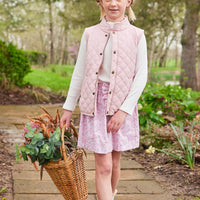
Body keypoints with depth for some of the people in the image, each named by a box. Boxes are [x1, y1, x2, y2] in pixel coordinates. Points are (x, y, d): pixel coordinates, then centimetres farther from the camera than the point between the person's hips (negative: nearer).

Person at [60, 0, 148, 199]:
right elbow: (79, 73, 6)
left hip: (122, 103, 1)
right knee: (103, 166, -5)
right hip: (95, 103, 0)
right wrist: (68, 108, 7)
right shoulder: (90, 34, 2)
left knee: (114, 161, 13)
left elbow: (141, 76, -5)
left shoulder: (136, 36, -1)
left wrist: (124, 110, -13)